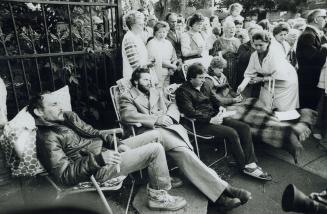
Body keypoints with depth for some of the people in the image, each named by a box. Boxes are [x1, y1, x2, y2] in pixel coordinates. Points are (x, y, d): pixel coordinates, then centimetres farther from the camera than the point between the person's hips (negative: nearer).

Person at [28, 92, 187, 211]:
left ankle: (161, 177, 22)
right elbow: (64, 175, -21)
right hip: (99, 168, -9)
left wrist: (117, 143, 1)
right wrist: (98, 159, -30)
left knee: (155, 135, 7)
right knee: (155, 150, -17)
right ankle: (159, 197, 3)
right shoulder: (47, 138, -14)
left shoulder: (67, 116, 11)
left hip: (108, 148, 9)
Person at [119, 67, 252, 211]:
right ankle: (221, 189, -31)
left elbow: (172, 105, 24)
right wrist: (156, 119, -16)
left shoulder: (156, 92, 31)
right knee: (183, 150, -29)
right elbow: (127, 115, -8)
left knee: (183, 153, -25)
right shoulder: (127, 97, 12)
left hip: (169, 126, 5)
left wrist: (169, 116, -1)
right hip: (150, 131, -5)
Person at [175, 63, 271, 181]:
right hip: (200, 123, -9)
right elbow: (190, 112, -20)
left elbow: (213, 98, 24)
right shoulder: (183, 91, -10)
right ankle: (245, 166, -8)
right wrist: (211, 120, -22)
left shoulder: (203, 86, 17)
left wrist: (220, 107, 0)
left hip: (214, 117, 9)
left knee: (244, 127, -7)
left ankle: (251, 163, -9)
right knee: (231, 133, -25)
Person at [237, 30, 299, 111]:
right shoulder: (254, 55, -8)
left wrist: (261, 79, -23)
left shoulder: (274, 54, -26)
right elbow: (249, 73, -9)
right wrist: (242, 85, -24)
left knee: (282, 110, -4)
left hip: (285, 83, -5)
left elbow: (278, 77, -27)